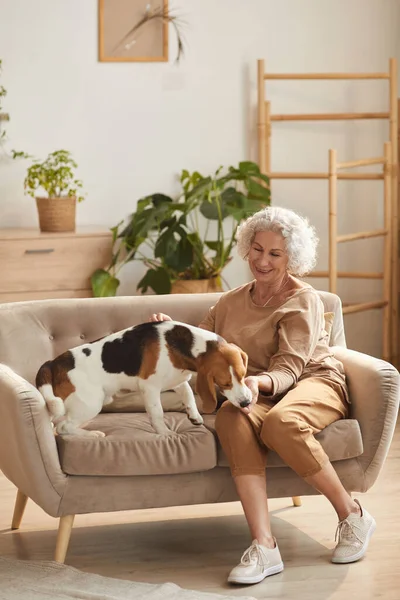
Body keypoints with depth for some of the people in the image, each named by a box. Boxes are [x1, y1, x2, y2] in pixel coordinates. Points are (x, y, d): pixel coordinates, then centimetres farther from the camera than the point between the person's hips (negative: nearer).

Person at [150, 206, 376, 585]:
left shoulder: (303, 301, -4)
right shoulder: (231, 302, 15)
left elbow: (288, 370, -16)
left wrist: (260, 382, -37)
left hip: (314, 384, -4)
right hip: (260, 394, 4)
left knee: (280, 423, -39)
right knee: (231, 417, -34)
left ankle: (352, 516, -17)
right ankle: (264, 547, -41)